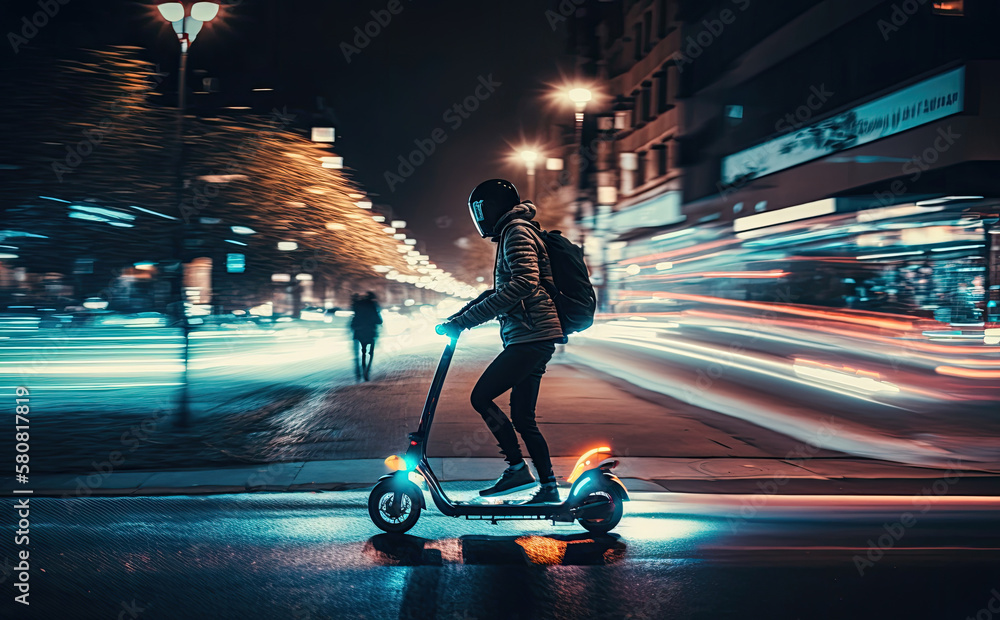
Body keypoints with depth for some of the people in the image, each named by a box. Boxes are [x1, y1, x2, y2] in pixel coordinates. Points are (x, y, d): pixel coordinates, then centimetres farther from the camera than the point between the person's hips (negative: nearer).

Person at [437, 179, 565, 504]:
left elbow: (524, 282, -24)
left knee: (481, 397, -11)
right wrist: (462, 313, 24)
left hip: (531, 334, -10)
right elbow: (501, 291, 34)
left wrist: (466, 319, -25)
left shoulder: (516, 231, -7)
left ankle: (517, 469, -6)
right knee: (522, 418, 10)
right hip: (532, 336, 10)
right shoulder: (513, 234, 25)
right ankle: (548, 488, 14)